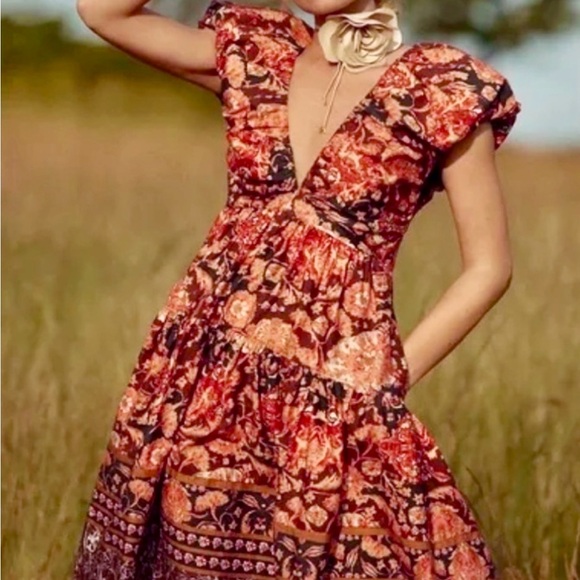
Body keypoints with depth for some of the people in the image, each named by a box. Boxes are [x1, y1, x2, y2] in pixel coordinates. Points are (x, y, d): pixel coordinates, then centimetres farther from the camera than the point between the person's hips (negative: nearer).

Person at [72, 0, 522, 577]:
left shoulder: (440, 89, -3)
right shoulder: (252, 53, 10)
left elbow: (489, 266, 0)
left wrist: (390, 374, -5)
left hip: (332, 388, -4)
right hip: (206, 368, 4)